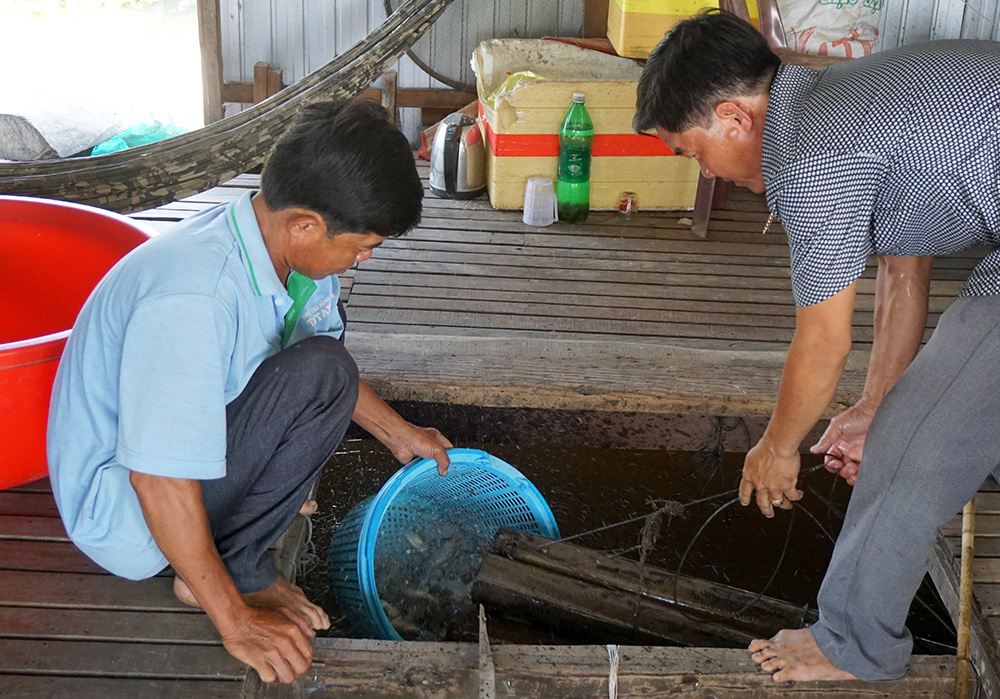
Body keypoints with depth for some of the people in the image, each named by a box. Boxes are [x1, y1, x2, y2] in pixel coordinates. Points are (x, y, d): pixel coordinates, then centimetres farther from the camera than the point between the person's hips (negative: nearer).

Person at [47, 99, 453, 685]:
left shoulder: (287, 247, -8)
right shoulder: (192, 296, -36)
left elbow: (324, 353, 14)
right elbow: (161, 485, -33)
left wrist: (399, 433, 18)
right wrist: (235, 622, -25)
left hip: (190, 437, 9)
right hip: (123, 508, -9)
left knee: (321, 315, 7)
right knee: (318, 374, -27)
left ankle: (262, 480, 4)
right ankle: (240, 570, -11)